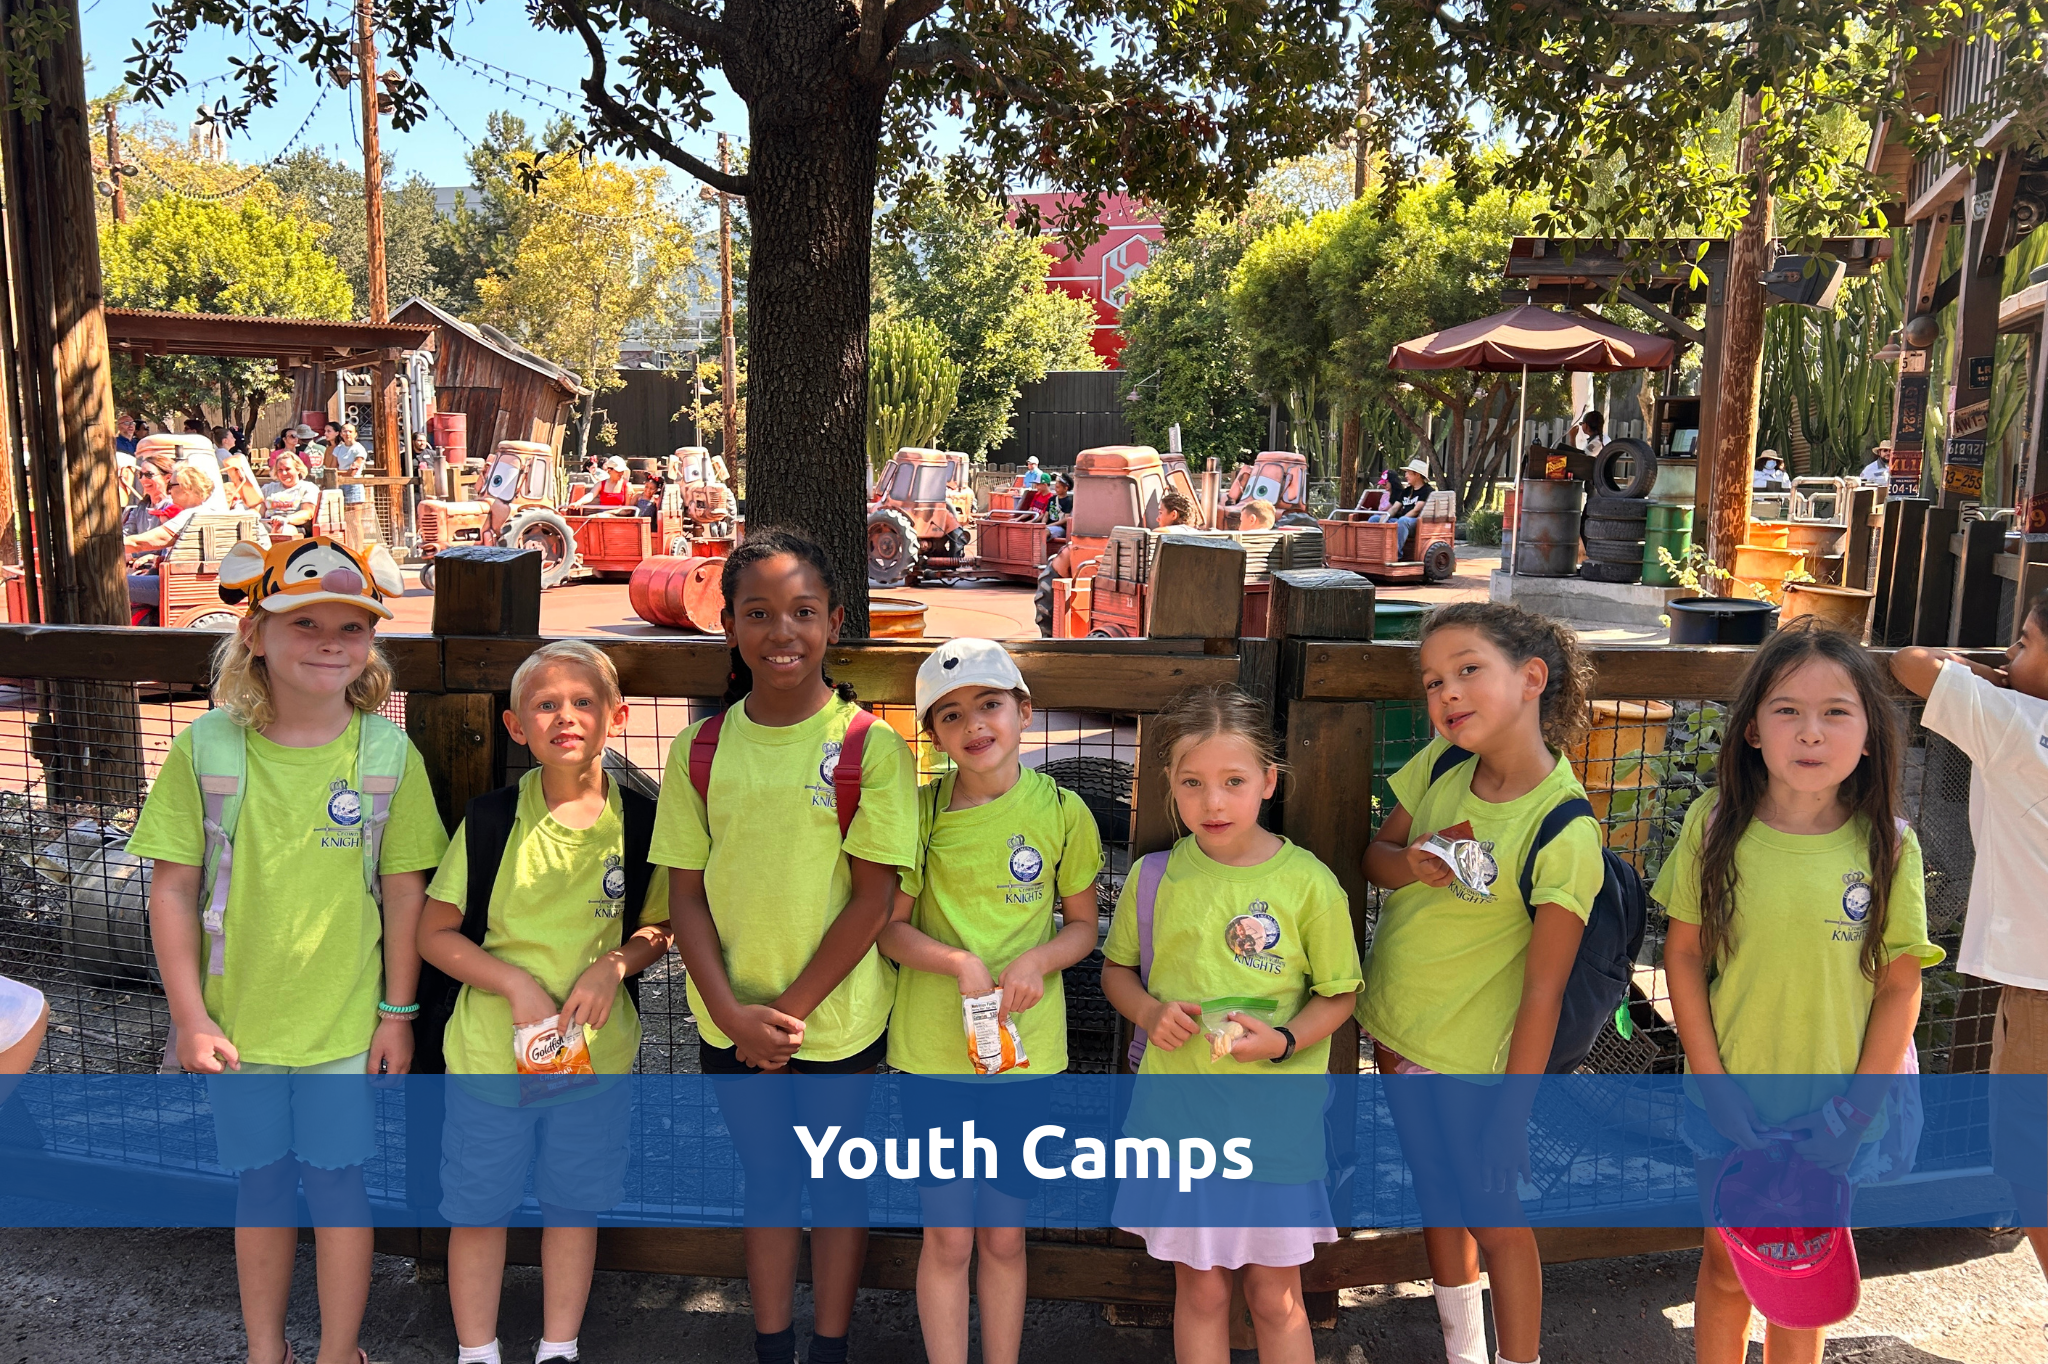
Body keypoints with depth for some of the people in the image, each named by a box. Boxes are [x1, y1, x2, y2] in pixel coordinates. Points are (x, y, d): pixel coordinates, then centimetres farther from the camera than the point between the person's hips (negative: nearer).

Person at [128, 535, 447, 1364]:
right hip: (238, 1022, 1)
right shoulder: (207, 747, -9)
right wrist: (190, 1016, -5)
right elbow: (174, 888, -4)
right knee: (261, 1188, 17)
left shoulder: (389, 753, -9)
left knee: (338, 1185, 11)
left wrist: (398, 1012, -2)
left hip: (347, 1023, -1)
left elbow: (403, 891, -3)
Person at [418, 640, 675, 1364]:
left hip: (596, 1053, 1)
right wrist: (516, 983, -17)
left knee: (574, 1207, 16)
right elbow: (435, 933, -4)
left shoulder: (639, 821, -7)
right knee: (477, 1212, 13)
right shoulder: (492, 818, -10)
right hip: (488, 1051, -1)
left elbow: (658, 929, 6)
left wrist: (615, 964, -15)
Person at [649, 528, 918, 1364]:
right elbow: (686, 896, -2)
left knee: (836, 1180, 15)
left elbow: (873, 897, -13)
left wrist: (790, 1008, -14)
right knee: (764, 1178, 19)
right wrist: (733, 1012, -12)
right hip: (730, 1020, 3)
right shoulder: (700, 751, -3)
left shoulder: (871, 747, -12)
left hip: (836, 1017, -2)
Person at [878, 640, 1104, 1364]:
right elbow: (890, 926, 1)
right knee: (948, 1238, 7)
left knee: (1004, 1238, 13)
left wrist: (1037, 959, -15)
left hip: (1025, 1047, 1)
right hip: (933, 1051, 0)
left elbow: (1083, 924, 5)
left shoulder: (1061, 810, -3)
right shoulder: (920, 811, -4)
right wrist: (958, 961, -17)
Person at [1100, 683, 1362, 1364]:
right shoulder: (1154, 877, -5)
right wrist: (1148, 1011, -10)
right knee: (1199, 1289, 16)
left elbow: (1337, 994, -1)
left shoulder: (1308, 884, -11)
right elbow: (1116, 967, 10)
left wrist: (1283, 1040, -19)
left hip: (1276, 1122, -1)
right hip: (1178, 1112, 2)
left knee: (1276, 1297, 14)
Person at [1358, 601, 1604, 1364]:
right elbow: (1375, 852, 7)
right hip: (1396, 1034, 6)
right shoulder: (1441, 765, -6)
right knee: (1438, 1201, 22)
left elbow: (1543, 988, -20)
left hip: (1473, 1058, -6)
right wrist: (1410, 864, -17)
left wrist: (1510, 1116, -18)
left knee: (1493, 1220, 11)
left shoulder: (1564, 833, -23)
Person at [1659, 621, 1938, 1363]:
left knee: (1801, 1284, 16)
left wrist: (1856, 1111, -8)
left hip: (1831, 1114, 0)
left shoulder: (1887, 847, -11)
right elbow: (1683, 954, -4)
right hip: (1731, 1102, 0)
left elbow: (1900, 985, -6)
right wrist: (1712, 1082, -8)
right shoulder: (1714, 826, -11)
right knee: (1726, 1265, 16)